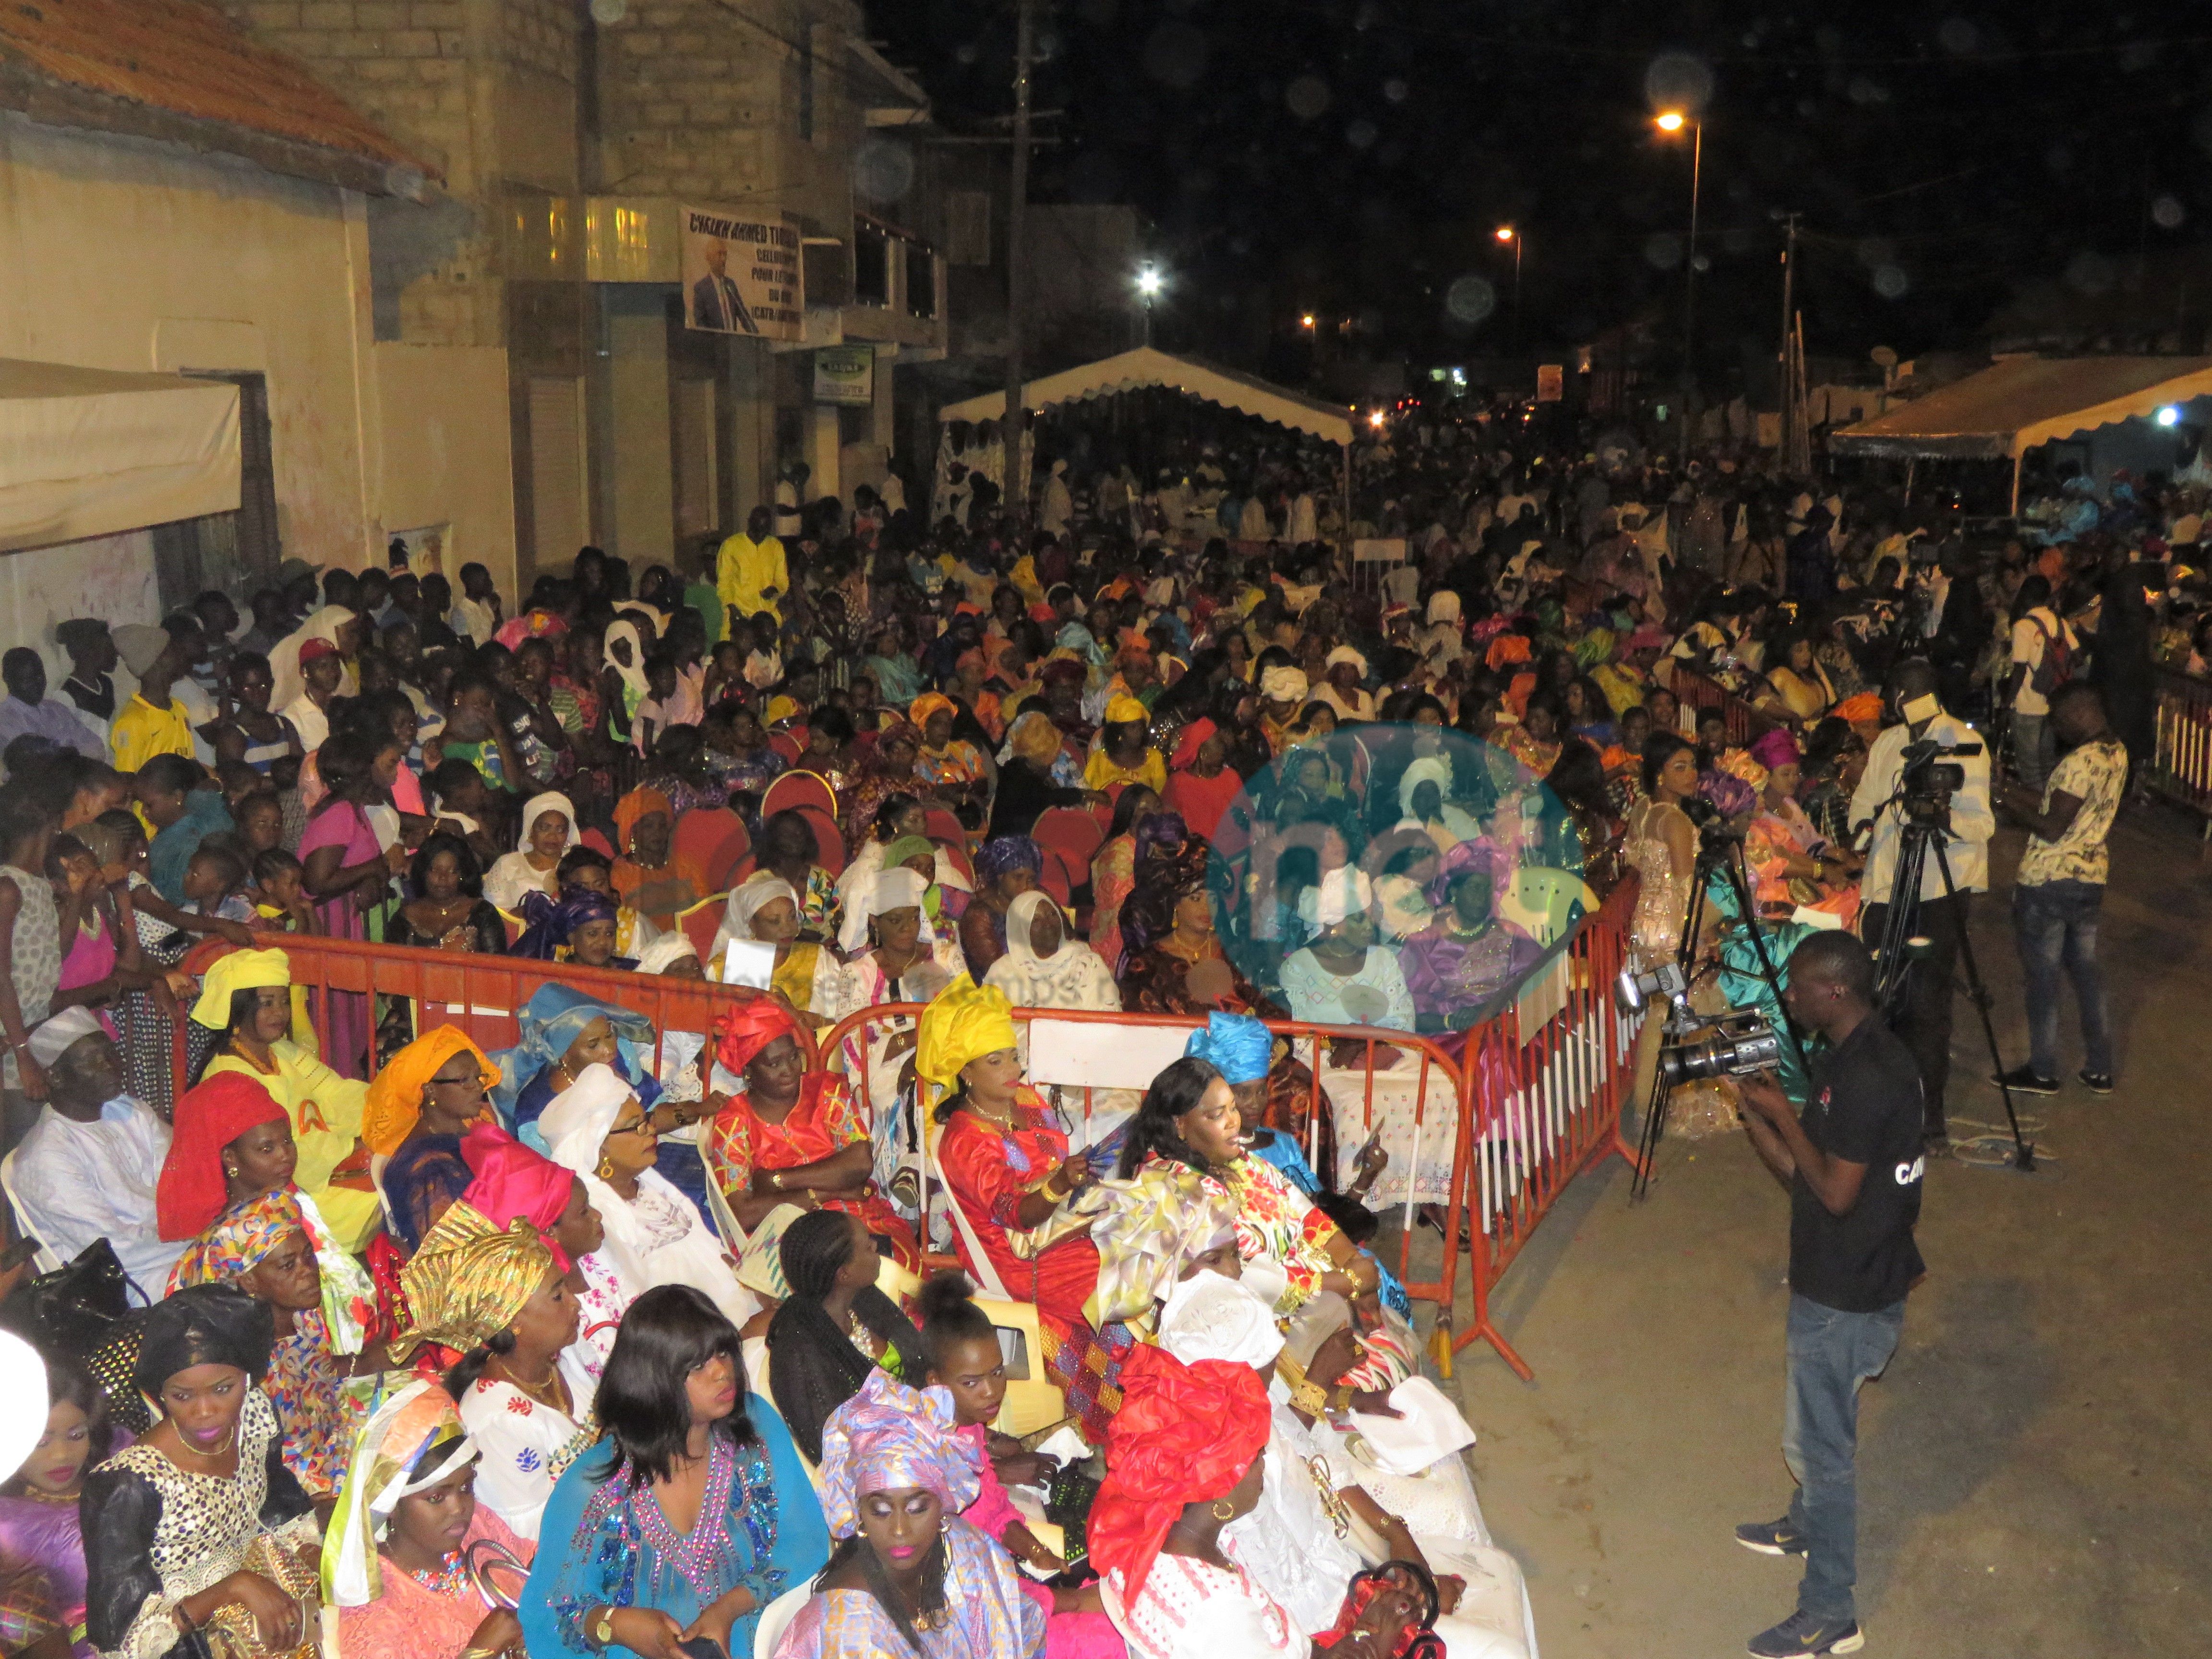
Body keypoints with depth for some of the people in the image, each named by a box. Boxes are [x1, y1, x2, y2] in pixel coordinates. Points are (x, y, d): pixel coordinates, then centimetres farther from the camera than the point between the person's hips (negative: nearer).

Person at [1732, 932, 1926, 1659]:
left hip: (1848, 1294, -10)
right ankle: (1808, 1526, 51)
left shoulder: (1867, 1075, -27)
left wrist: (1782, 1113, -18)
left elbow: (1836, 1192, -25)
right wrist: (1751, 1104, -4)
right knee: (1816, 1426, 28)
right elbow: (1796, 1169, 7)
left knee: (1819, 1440, 2)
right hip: (1840, 1277, 10)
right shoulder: (1848, 1056, 4)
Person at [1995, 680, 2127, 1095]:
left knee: (2042, 976, 5)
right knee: (2086, 970, 17)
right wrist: (2018, 792, 9)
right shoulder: (2116, 753, 5)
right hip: (2091, 878, 9)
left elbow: (2053, 829, -22)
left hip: (2048, 882, -8)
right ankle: (2099, 1069, 24)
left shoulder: (2081, 762, -23)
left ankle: (2043, 1072, 16)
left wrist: (2015, 808, -7)